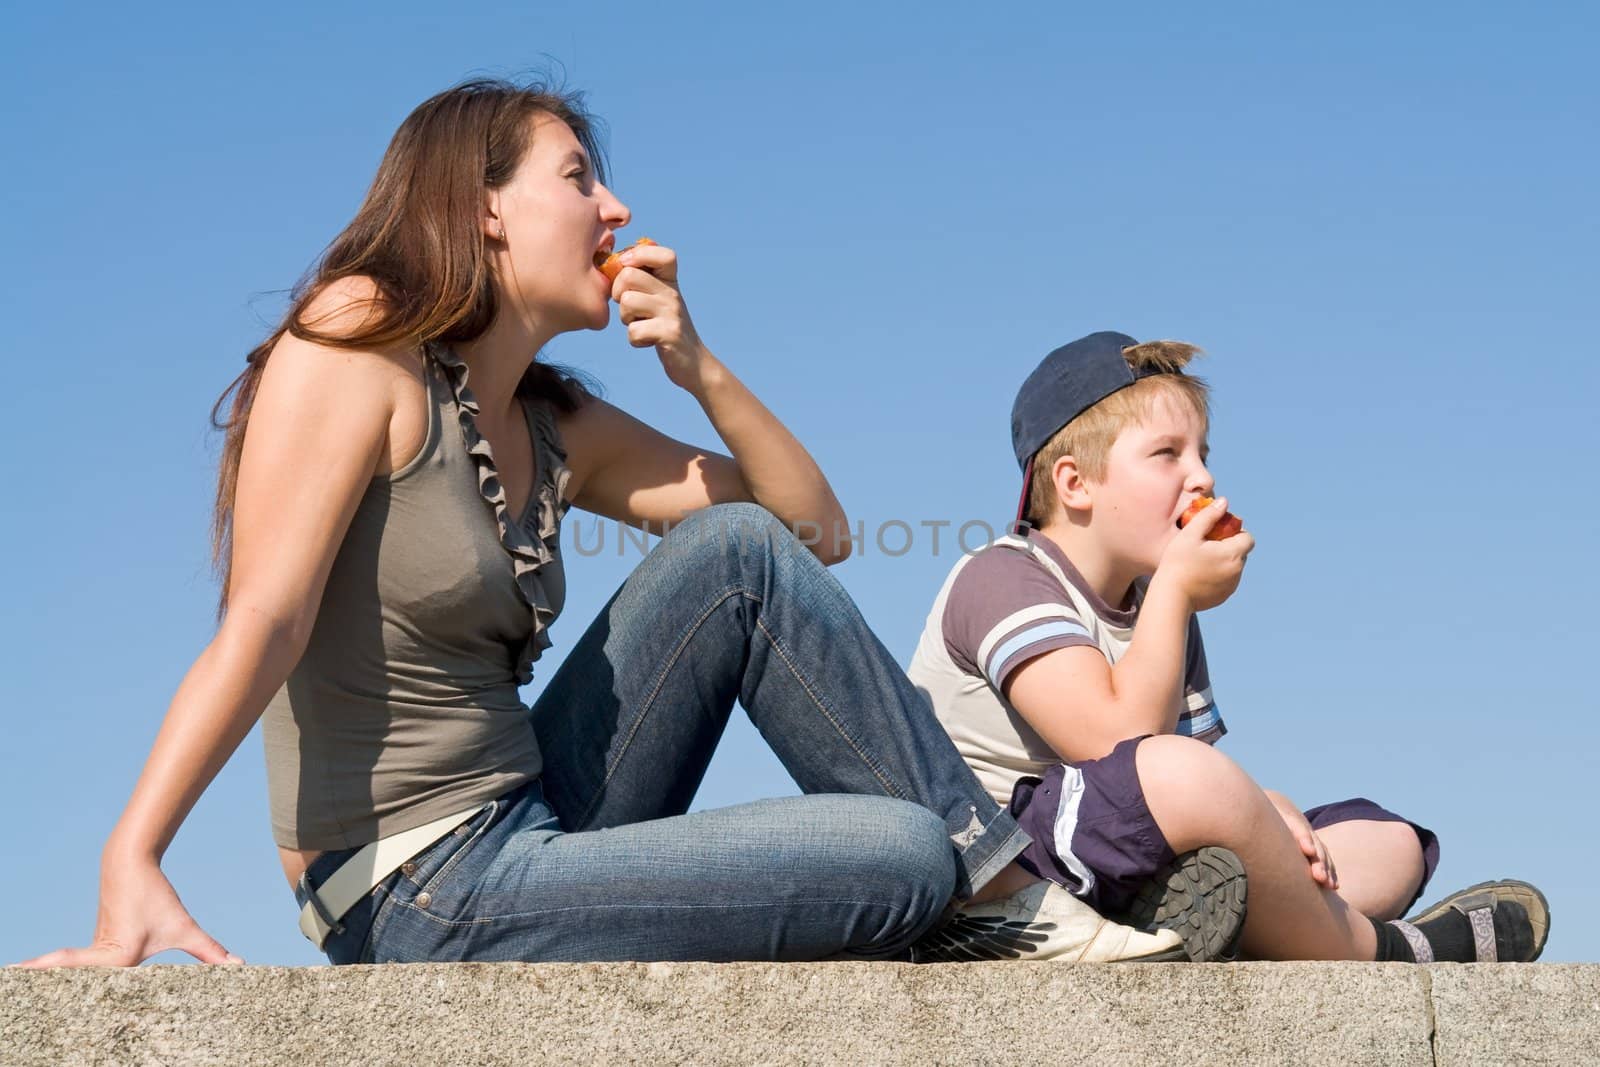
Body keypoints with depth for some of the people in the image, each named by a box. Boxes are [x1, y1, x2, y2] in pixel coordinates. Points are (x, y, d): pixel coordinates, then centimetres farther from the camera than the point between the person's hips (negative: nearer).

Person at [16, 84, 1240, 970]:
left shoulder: (554, 427, 12)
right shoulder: (355, 347, -9)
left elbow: (813, 528, 14)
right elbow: (261, 627, -21)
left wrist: (698, 366, -1)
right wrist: (132, 867, -33)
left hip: (530, 830, 8)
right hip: (421, 901, -8)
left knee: (735, 553, -3)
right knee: (905, 855, -17)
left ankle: (1021, 903, 0)